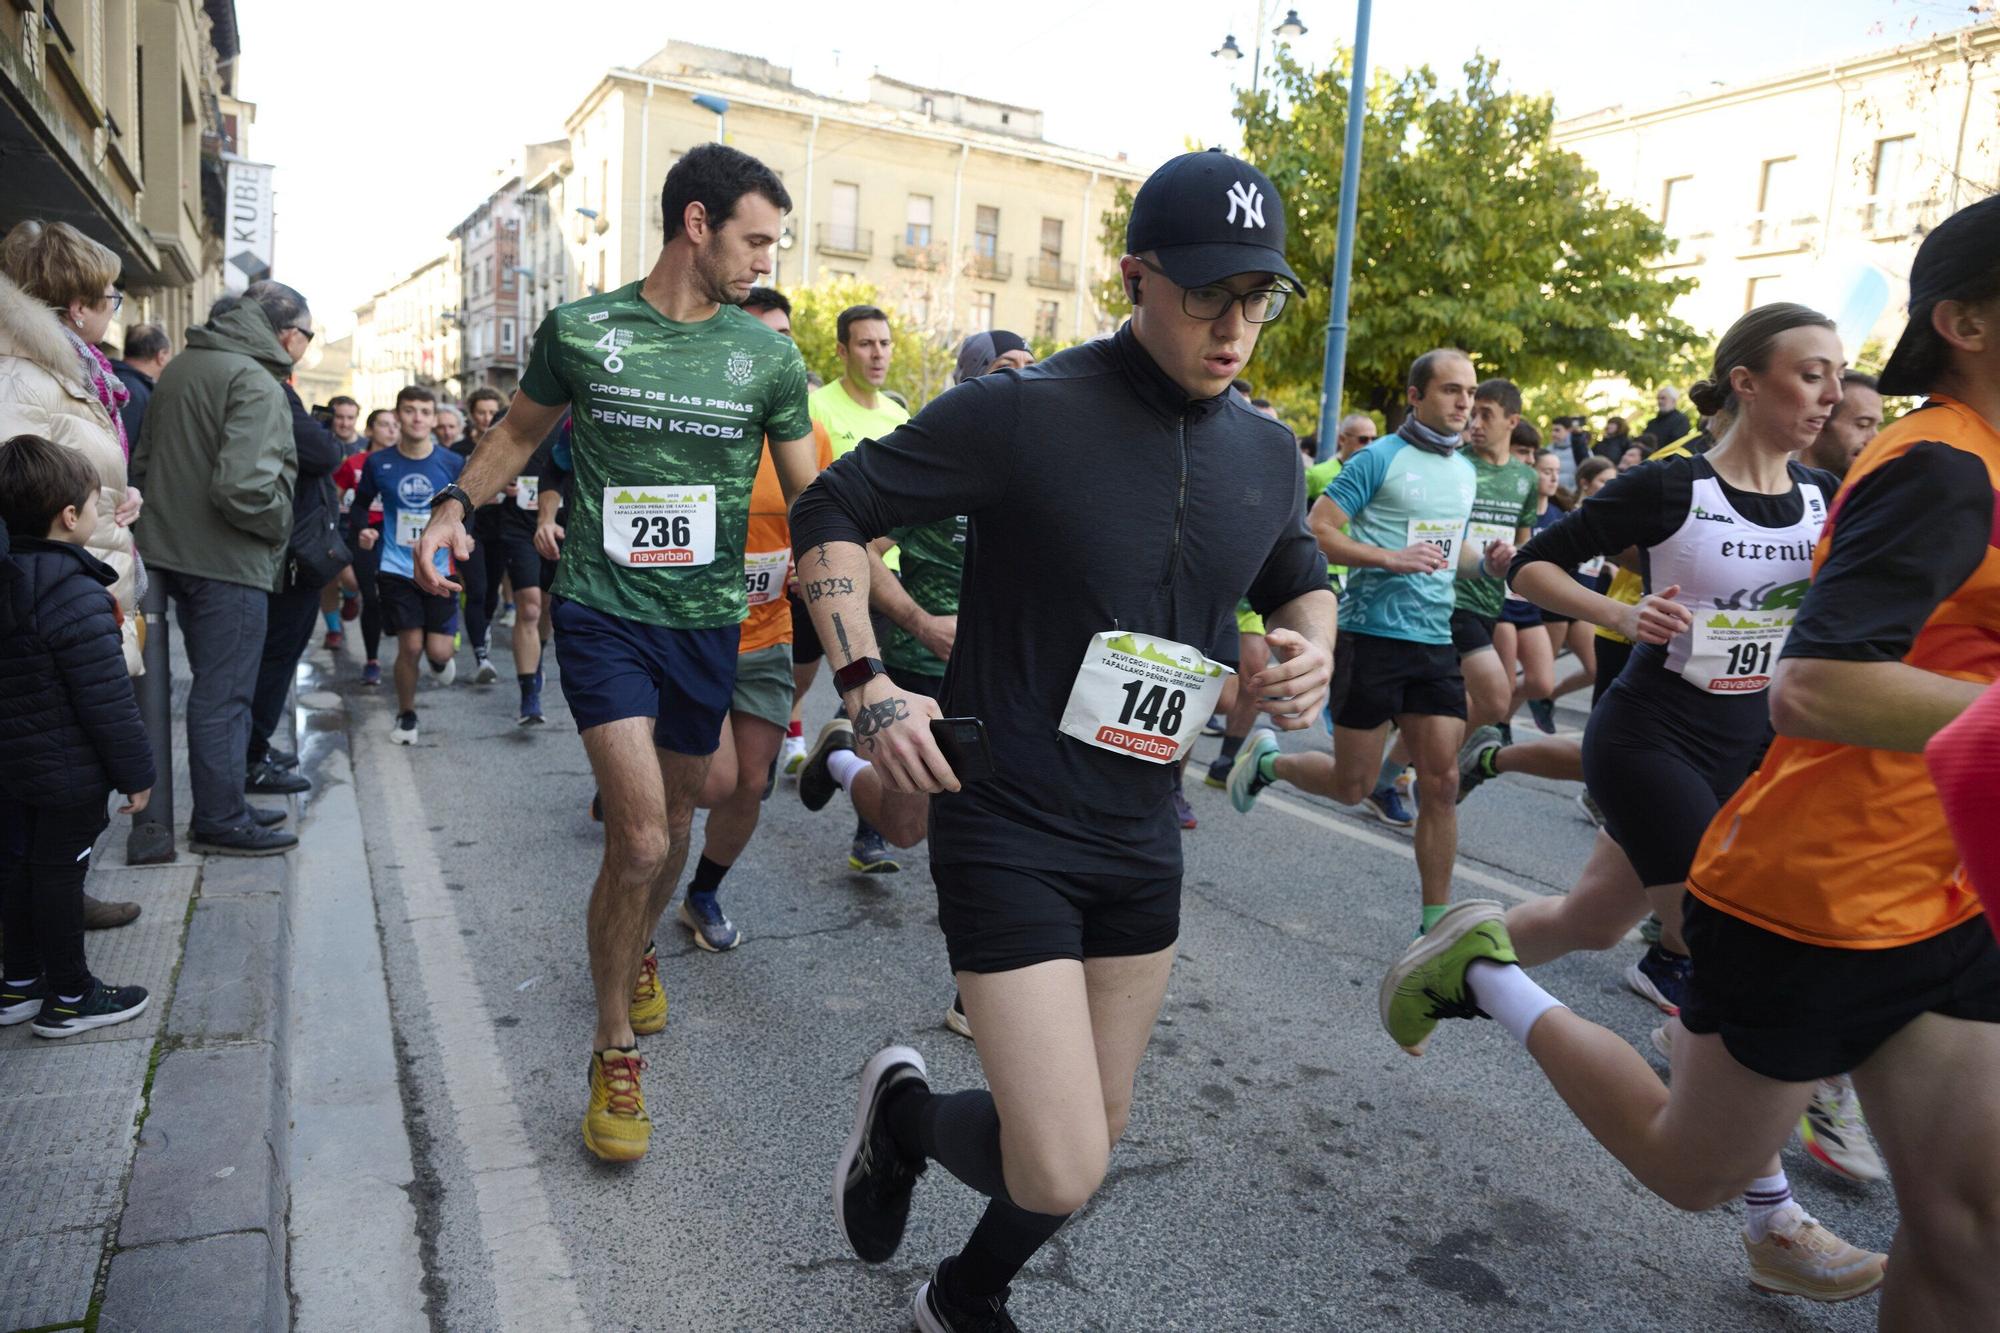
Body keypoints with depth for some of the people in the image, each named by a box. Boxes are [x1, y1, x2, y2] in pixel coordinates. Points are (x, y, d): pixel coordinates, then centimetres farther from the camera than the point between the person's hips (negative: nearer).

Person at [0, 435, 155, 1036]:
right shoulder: (76, 596, -24)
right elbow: (107, 701, -24)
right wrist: (136, 771, -13)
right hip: (72, 772, -8)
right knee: (60, 874, 3)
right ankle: (69, 997, 17)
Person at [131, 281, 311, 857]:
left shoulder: (181, 367, 13)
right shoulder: (256, 383, -18)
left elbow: (144, 460, 20)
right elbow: (243, 487, -29)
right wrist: (281, 527, -12)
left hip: (173, 548, 10)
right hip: (228, 562, -9)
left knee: (215, 685, 19)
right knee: (225, 694, 0)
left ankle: (221, 803, 29)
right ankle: (222, 821, 10)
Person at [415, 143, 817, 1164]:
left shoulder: (769, 356, 1)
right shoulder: (580, 331, -2)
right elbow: (521, 429, 15)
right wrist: (456, 505, -2)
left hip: (707, 621, 3)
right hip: (602, 611, -3)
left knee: (672, 825, 16)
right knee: (640, 832, -13)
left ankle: (636, 949, 49)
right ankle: (614, 1055, 7)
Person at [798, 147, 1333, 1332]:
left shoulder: (1267, 451, 3)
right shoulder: (1022, 413, -16)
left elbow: (1301, 576, 21)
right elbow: (831, 513, -8)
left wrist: (1312, 650, -2)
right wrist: (867, 685, -19)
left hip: (1144, 833, 7)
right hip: (1008, 826, -6)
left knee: (1094, 1133, 18)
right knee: (1063, 1171, -8)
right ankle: (904, 1108, 26)